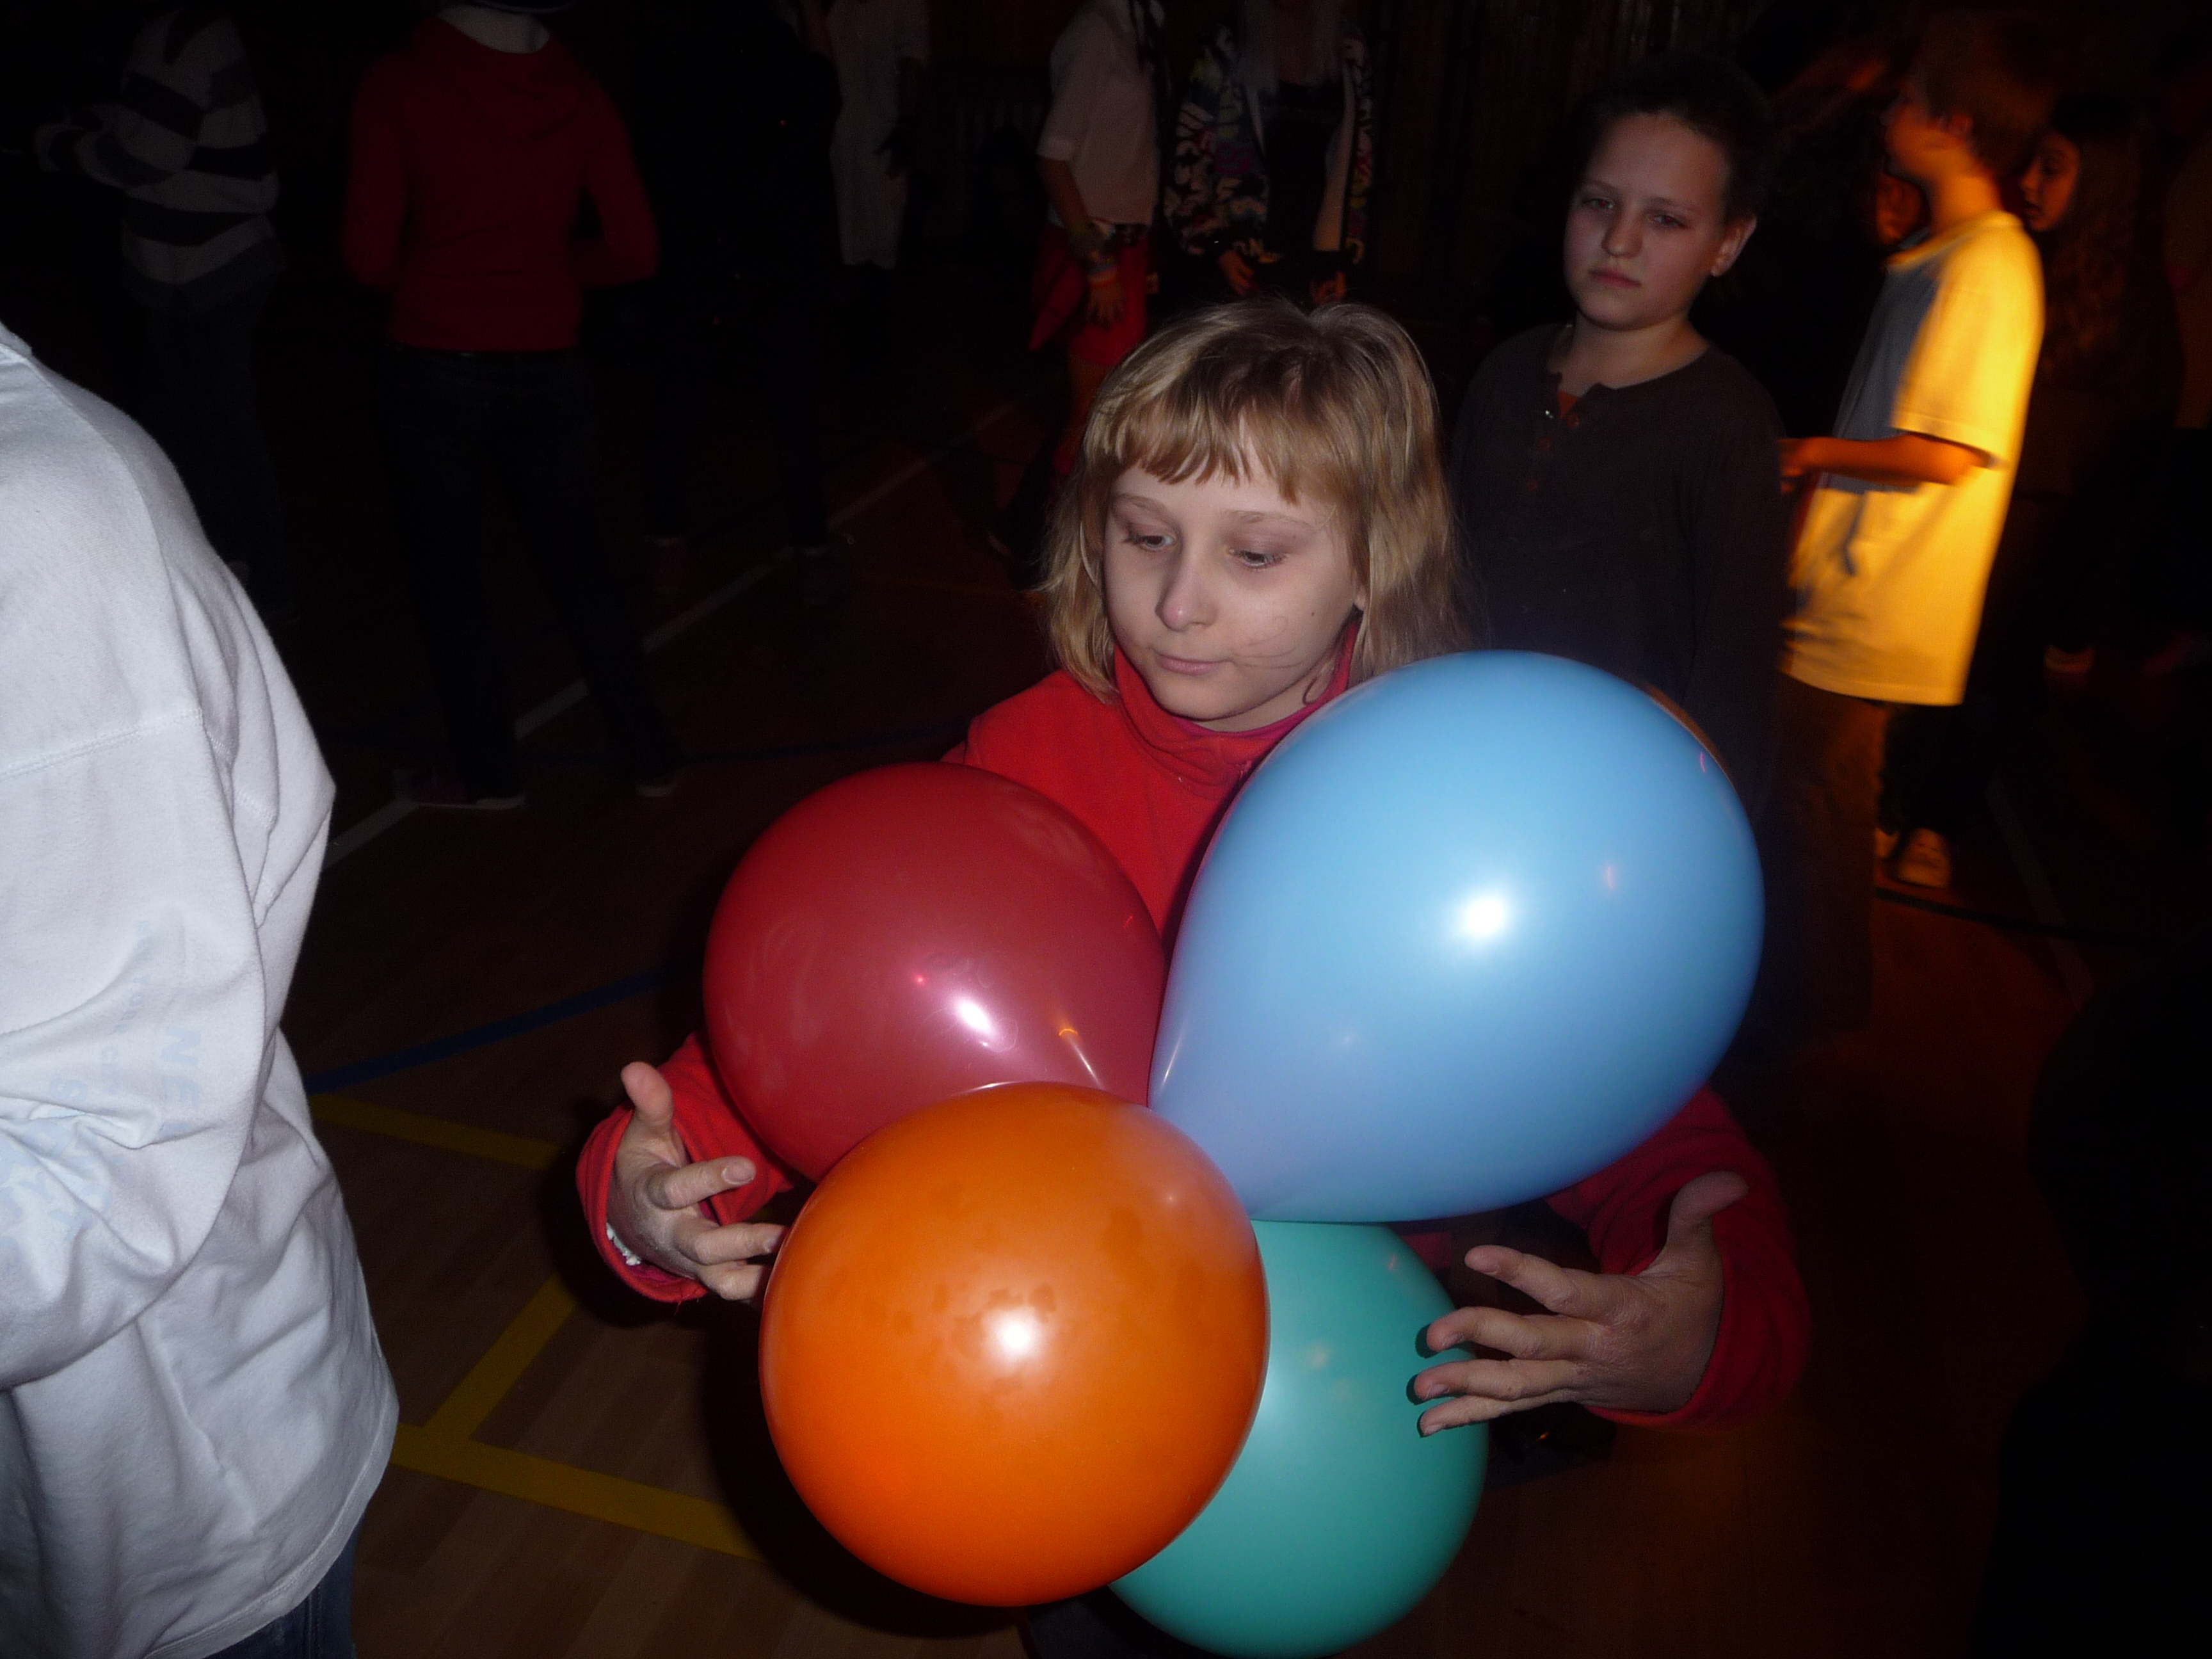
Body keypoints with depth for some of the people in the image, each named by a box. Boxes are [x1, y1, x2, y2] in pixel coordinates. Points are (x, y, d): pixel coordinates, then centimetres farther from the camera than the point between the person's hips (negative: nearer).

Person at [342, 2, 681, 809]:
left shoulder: (399, 84, -10)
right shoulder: (579, 93, -2)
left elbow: (370, 254, -10)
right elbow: (634, 251, -2)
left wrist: (436, 279, 11)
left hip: (437, 372, -3)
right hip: (550, 372, 3)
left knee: (446, 573, 12)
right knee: (575, 561, 16)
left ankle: (488, 772, 20)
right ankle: (650, 755, 21)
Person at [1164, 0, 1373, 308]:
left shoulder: (1349, 53, 7)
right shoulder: (1228, 53, -1)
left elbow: (1359, 166, 10)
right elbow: (1189, 157, 0)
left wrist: (1344, 256, 6)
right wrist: (1214, 245, -6)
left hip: (1314, 264, 2)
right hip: (1242, 262, -2)